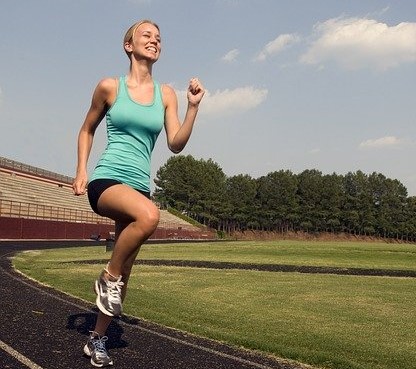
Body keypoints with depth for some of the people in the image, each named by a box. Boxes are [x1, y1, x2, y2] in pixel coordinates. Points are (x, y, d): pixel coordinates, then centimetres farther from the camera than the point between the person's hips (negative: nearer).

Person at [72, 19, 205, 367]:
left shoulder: (166, 94, 8)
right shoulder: (109, 87, 1)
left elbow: (176, 144, 2)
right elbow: (87, 130, 13)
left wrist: (193, 106, -7)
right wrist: (81, 171, 3)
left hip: (139, 186, 4)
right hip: (106, 180, -4)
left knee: (124, 273, 6)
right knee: (149, 215, -36)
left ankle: (97, 339, 25)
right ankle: (108, 277, -11)